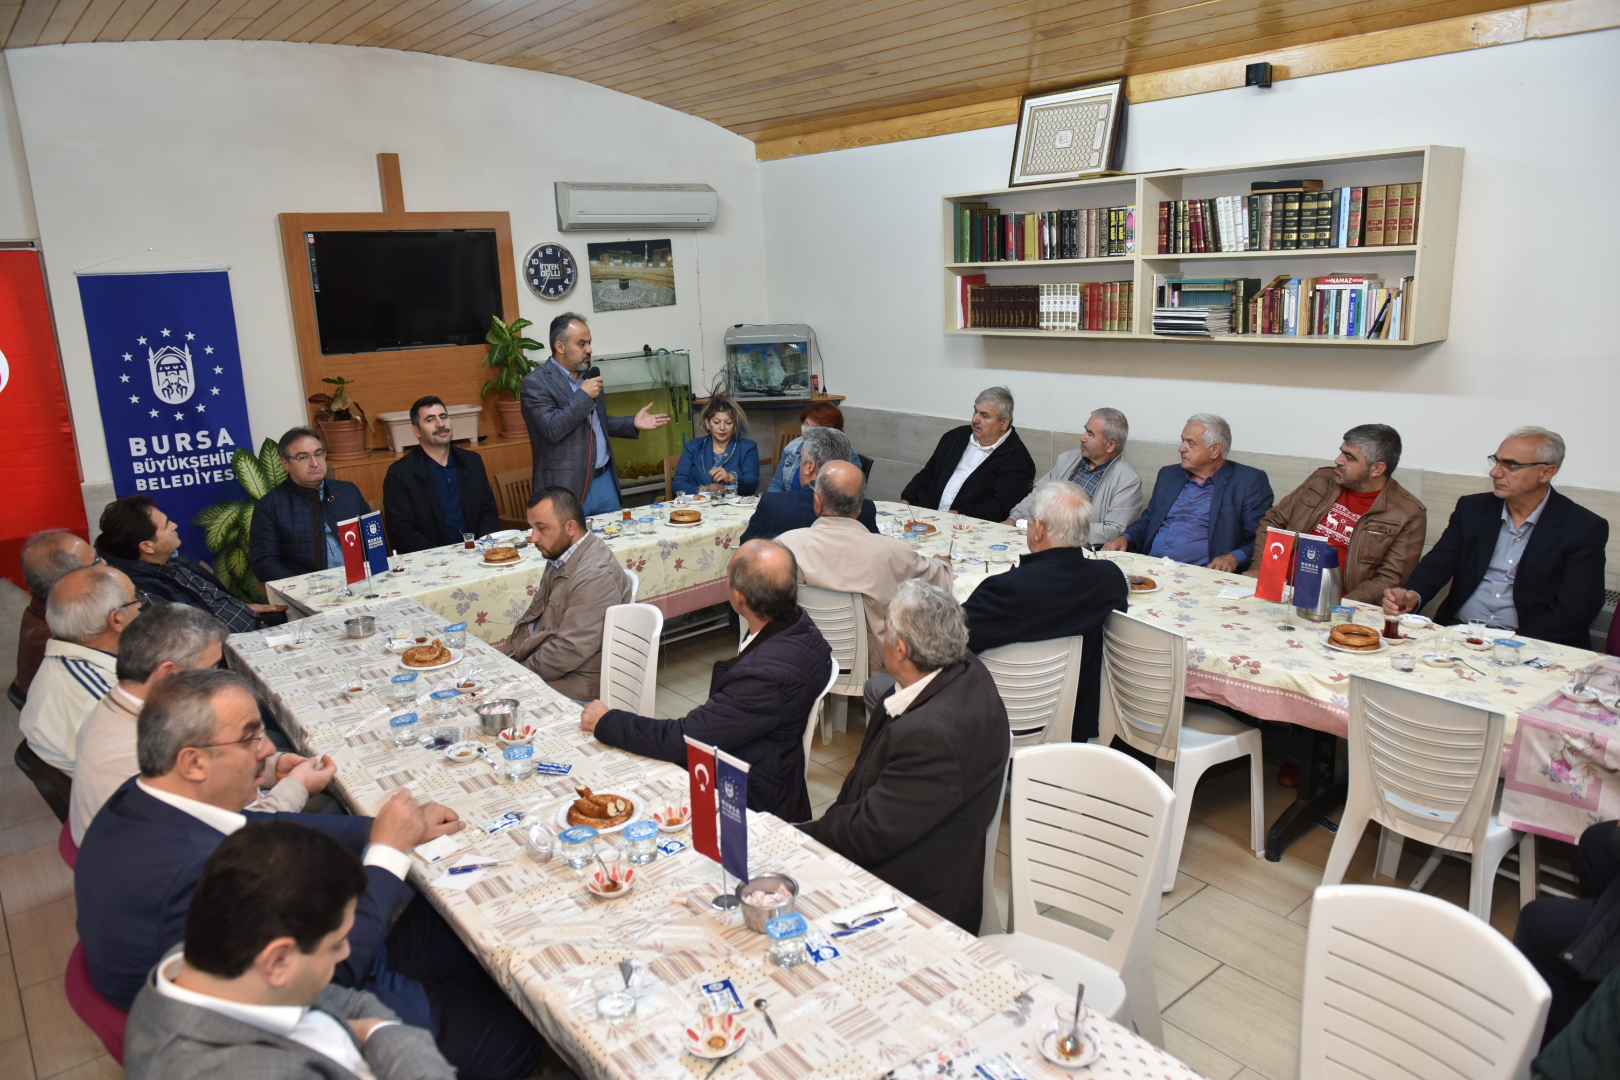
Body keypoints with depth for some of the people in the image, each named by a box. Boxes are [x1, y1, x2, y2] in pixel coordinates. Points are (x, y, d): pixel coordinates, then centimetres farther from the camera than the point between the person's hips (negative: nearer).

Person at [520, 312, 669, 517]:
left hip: (605, 480, 7)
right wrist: (583, 395, -18)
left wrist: (633, 424, 9)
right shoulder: (536, 383, -10)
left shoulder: (588, 375, 14)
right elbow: (552, 429, -21)